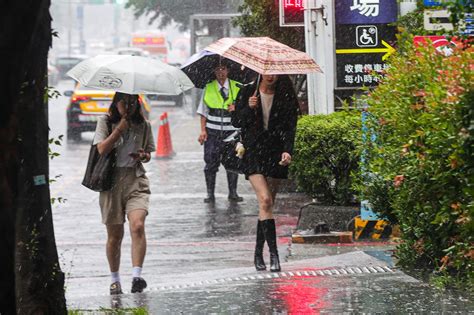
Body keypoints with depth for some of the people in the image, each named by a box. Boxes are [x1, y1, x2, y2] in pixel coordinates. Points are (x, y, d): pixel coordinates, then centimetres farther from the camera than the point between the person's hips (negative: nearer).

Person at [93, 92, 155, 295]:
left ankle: (137, 275, -30)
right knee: (114, 235, 8)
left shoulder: (143, 125, 8)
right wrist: (120, 128, -14)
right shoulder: (105, 122, 2)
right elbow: (102, 149, -11)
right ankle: (115, 279, 25)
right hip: (111, 181, 0)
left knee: (137, 225, -23)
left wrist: (143, 156, -6)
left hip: (136, 181, 0)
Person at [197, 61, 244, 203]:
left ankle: (233, 193, 11)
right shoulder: (208, 88, 6)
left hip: (231, 131, 0)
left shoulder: (237, 87, 5)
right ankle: (210, 194, 4)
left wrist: (236, 107, -13)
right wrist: (203, 130, -2)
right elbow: (203, 111, 7)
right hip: (212, 131, 0)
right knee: (211, 162, -2)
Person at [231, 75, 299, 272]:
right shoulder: (247, 92, 3)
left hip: (275, 152, 2)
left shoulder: (286, 97, 4)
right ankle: (273, 254, -21)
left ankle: (258, 253, 15)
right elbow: (236, 122, 5)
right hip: (253, 151, -2)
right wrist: (249, 108, -14)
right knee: (265, 200, -17)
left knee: (267, 204, 3)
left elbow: (289, 127, 0)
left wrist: (287, 151, -15)